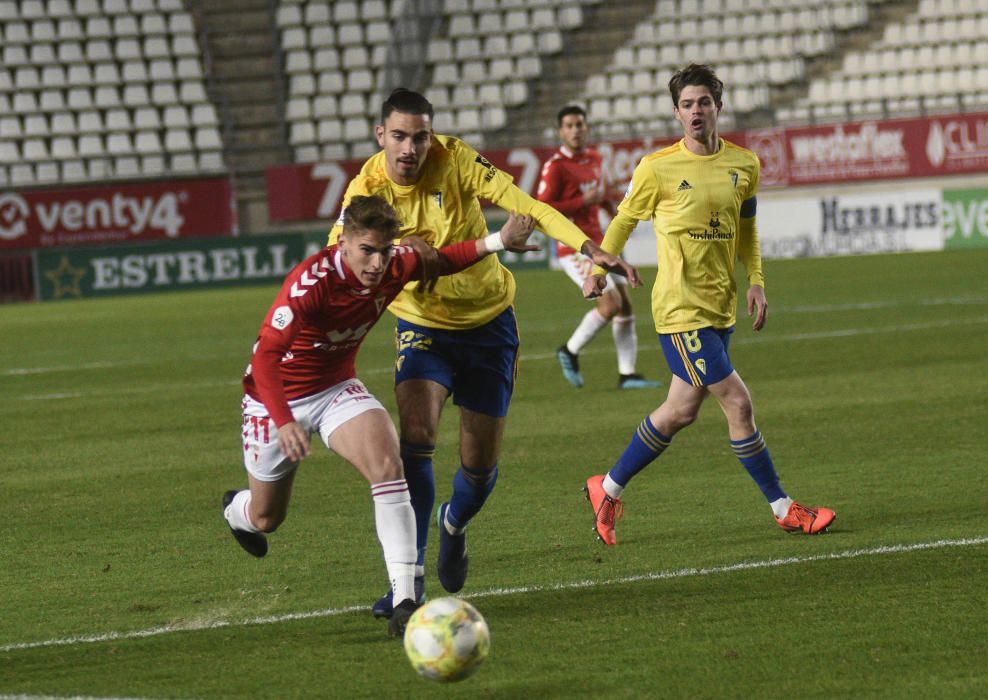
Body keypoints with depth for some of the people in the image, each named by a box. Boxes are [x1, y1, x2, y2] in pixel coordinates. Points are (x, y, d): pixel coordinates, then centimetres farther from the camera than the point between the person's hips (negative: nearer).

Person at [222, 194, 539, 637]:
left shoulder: (395, 266, -16)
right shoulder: (312, 282, -34)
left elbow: (439, 261, 8)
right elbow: (265, 356, -33)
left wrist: (498, 241, -6)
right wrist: (284, 422, -45)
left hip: (336, 389, 4)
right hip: (277, 397, -4)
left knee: (386, 463, -26)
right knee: (266, 518, 15)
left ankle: (404, 599, -29)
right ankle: (235, 511, 58)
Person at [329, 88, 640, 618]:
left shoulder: (454, 160, -17)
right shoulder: (366, 190, -14)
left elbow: (524, 206, -22)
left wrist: (588, 247, -35)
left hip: (488, 323, 1)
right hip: (423, 327, -1)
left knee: (481, 463, 6)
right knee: (415, 434, -25)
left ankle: (454, 524, 43)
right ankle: (411, 577, -22)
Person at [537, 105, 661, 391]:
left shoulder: (594, 157, 11)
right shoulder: (556, 165, -14)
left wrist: (609, 206, 13)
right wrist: (583, 201, -23)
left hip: (598, 243, 8)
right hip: (574, 247, -8)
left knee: (625, 304, 4)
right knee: (610, 303, -16)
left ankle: (627, 374, 9)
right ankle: (570, 351, 3)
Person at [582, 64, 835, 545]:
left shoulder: (744, 165, 5)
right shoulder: (657, 168, -7)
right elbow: (624, 220, 7)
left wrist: (756, 281, 7)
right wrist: (598, 270, -1)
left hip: (720, 306, 6)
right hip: (680, 305, -6)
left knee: (681, 410, 11)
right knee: (737, 402, -10)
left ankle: (608, 490, 27)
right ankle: (784, 510, -1)